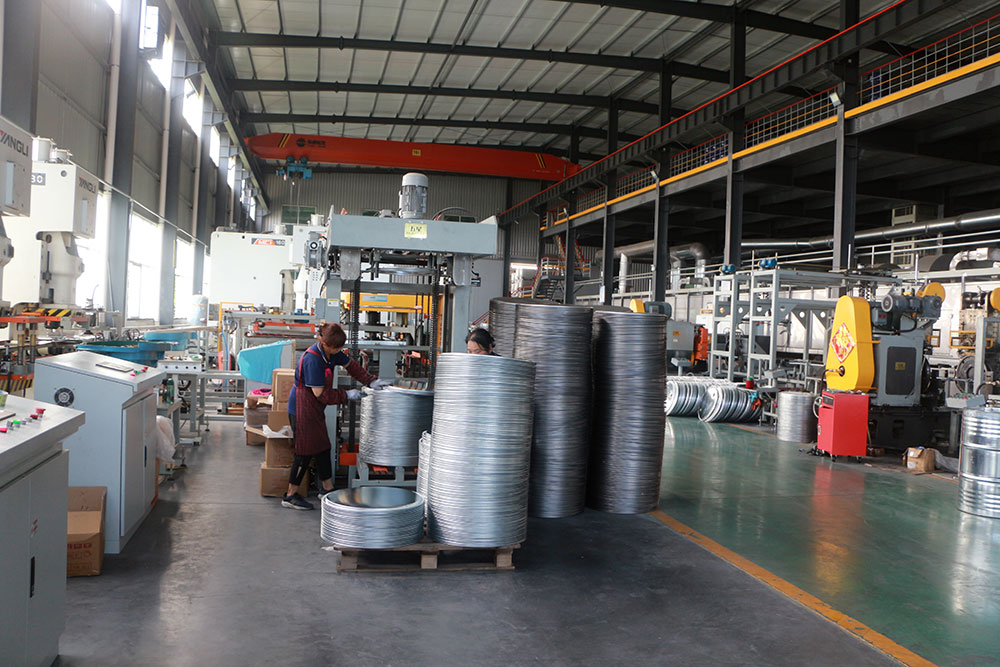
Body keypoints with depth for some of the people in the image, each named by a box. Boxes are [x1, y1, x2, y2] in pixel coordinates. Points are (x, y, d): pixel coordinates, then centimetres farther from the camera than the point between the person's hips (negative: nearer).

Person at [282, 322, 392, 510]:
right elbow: (320, 393, -25)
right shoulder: (312, 359, -27)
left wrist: (371, 381, 8)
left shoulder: (331, 353, 0)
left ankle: (328, 489, 26)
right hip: (302, 409, -9)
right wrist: (346, 395, -16)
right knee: (305, 452, -3)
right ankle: (290, 496, 9)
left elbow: (350, 365, 17)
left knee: (323, 448, 14)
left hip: (315, 410, 9)